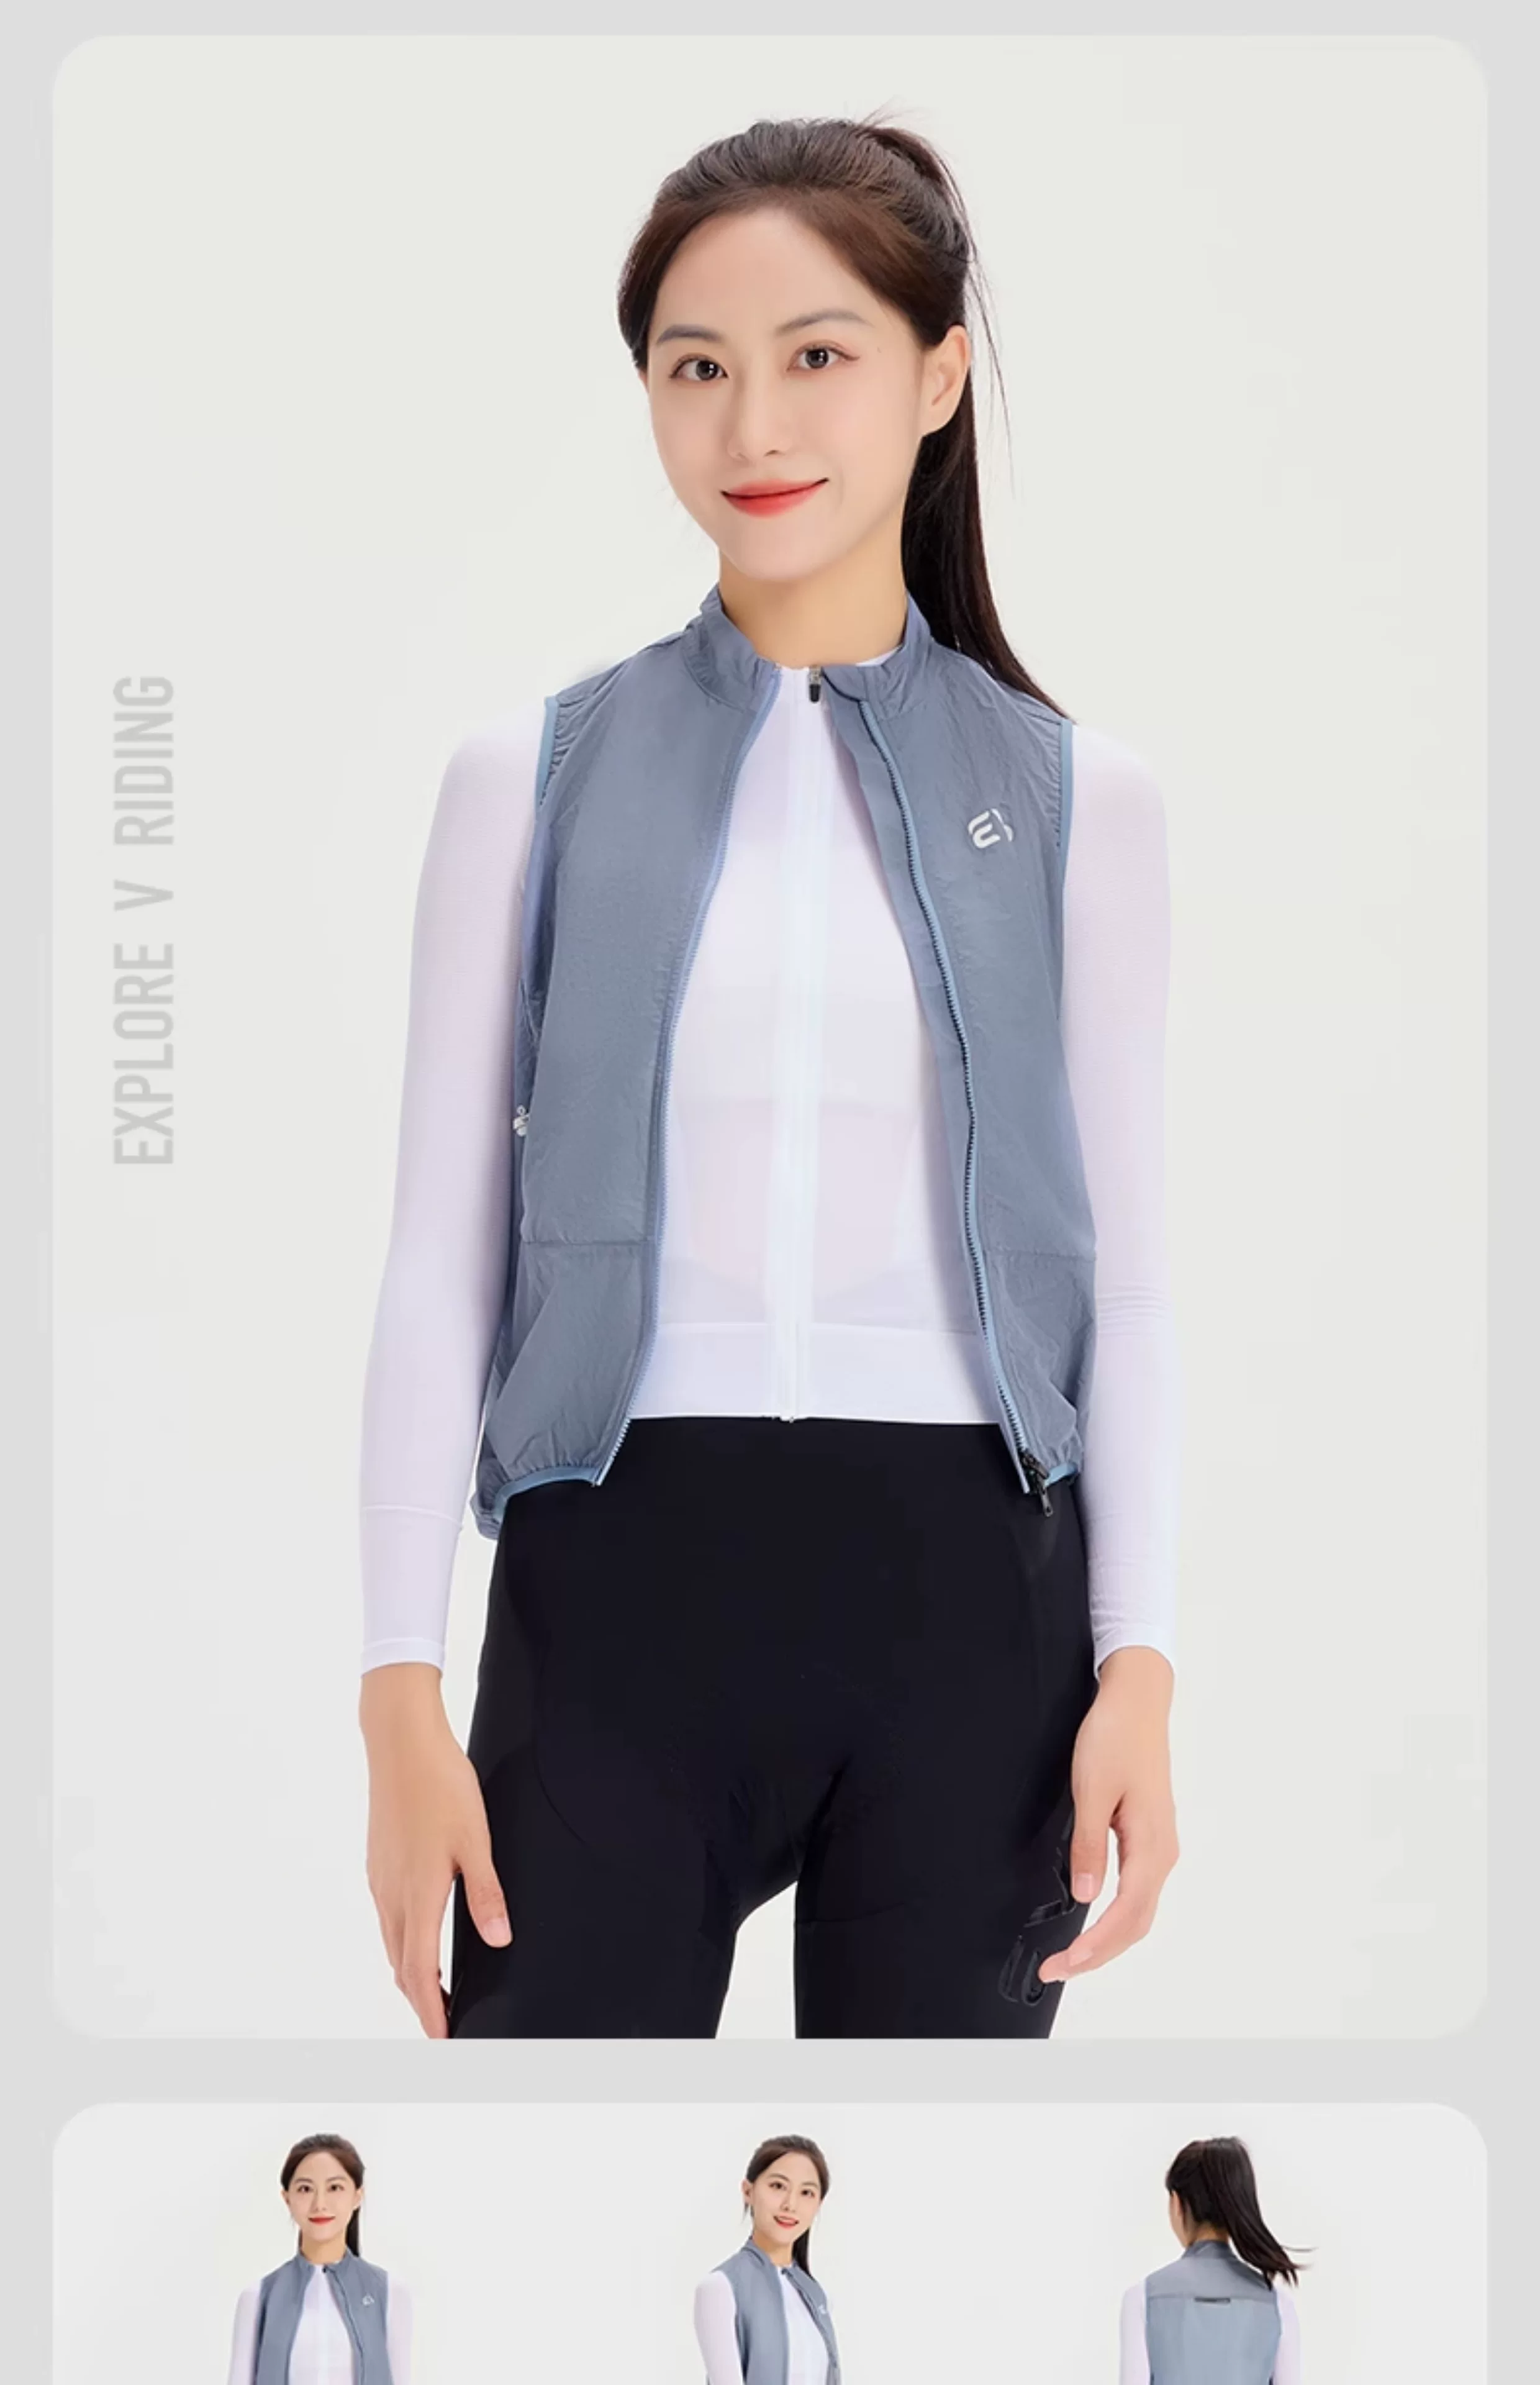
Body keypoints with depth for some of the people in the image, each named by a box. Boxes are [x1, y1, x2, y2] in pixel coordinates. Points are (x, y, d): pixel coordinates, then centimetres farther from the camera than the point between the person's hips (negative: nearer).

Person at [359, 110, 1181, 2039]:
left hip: (963, 1587, 1)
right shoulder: (537, 778, 6)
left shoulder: (1070, 800, 7)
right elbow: (440, 1254, 5)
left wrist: (1139, 1664, -1)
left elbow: (1122, 1273, 8)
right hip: (621, 1575, 0)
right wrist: (402, 1686, 0)